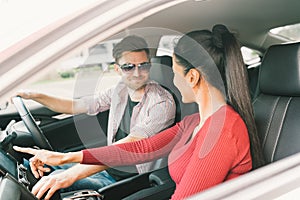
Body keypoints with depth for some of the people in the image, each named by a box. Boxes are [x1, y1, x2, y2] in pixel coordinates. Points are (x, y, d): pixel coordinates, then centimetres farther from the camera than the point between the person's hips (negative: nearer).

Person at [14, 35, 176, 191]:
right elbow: (76, 106, 13)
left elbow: (128, 145, -32)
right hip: (107, 167, 7)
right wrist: (35, 96, 3)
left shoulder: (162, 103, -21)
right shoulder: (121, 90, 3)